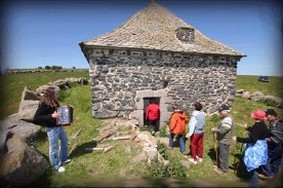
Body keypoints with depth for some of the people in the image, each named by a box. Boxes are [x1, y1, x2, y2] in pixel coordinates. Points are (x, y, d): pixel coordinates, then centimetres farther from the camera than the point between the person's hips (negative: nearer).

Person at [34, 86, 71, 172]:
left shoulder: (54, 101, 1)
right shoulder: (44, 104, -22)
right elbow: (36, 118, -25)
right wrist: (51, 116, -31)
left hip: (59, 126, 9)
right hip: (52, 128, -9)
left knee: (64, 140, 22)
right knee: (54, 147, 8)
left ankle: (64, 159, 43)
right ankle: (56, 165, 28)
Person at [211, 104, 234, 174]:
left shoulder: (228, 119, -25)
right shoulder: (225, 118, 9)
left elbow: (223, 130, -32)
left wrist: (214, 129, -17)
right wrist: (216, 129, 5)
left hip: (224, 141, -10)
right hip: (221, 140, 10)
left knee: (223, 156, 7)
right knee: (219, 154, 23)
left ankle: (223, 170, 24)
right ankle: (219, 166, 40)